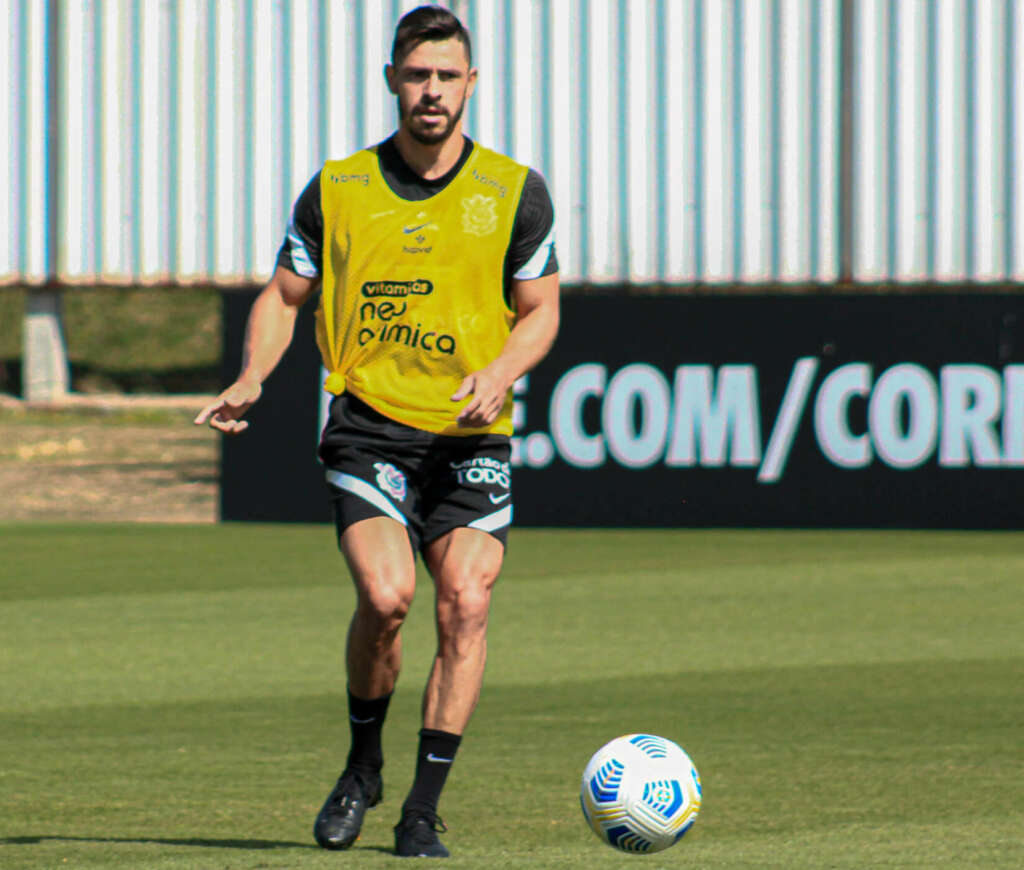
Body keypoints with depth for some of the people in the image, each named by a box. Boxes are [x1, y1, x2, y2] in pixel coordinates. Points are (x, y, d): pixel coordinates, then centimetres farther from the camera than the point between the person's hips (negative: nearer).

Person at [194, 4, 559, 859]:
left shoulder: (515, 193, 4)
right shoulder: (338, 191, 5)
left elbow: (540, 310, 8)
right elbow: (284, 295, 13)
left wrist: (499, 373, -12)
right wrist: (252, 379, -4)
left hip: (470, 436, 1)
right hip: (368, 426, -1)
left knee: (466, 605, -13)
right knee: (386, 594, -20)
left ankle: (423, 811, -4)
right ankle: (363, 765, 7)